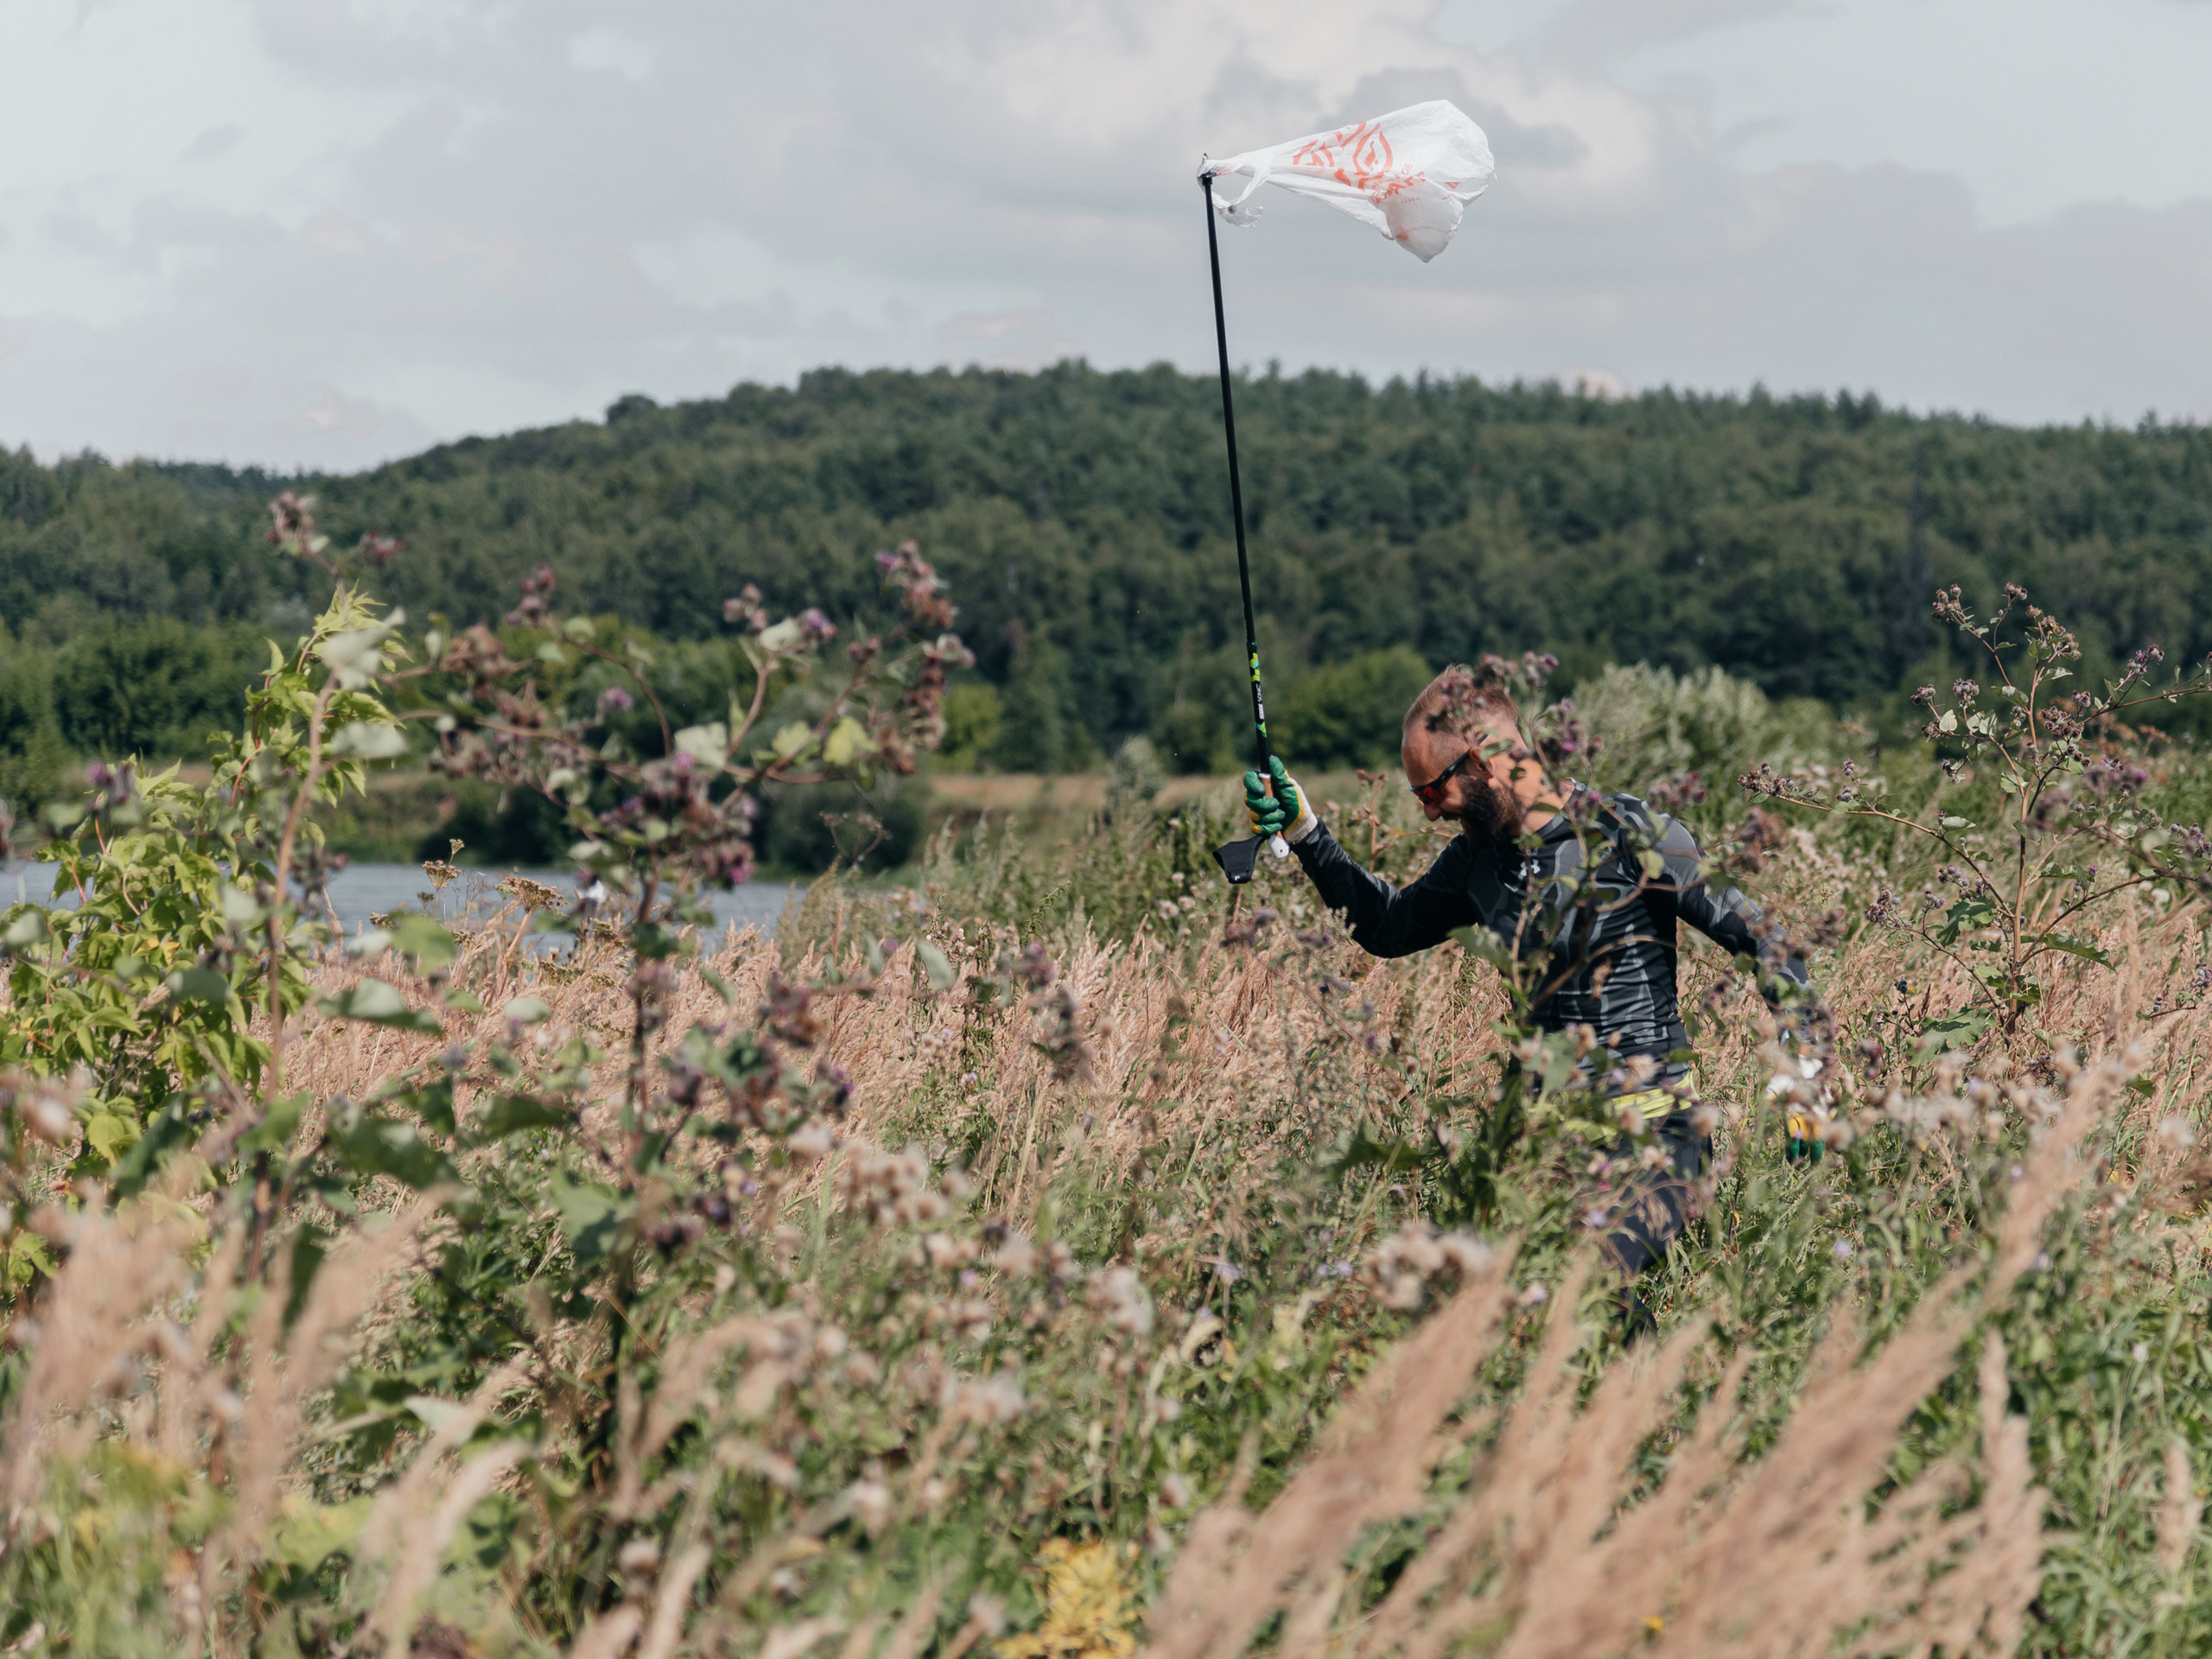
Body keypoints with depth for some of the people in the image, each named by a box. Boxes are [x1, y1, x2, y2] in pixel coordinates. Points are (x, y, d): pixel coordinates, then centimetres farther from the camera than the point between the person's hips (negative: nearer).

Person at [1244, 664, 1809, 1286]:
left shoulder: (1629, 834, -11)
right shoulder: (1480, 854, 10)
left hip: (1650, 1134, -7)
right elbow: (1389, 929, 27)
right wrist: (1304, 833, 18)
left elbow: (1765, 941, -8)